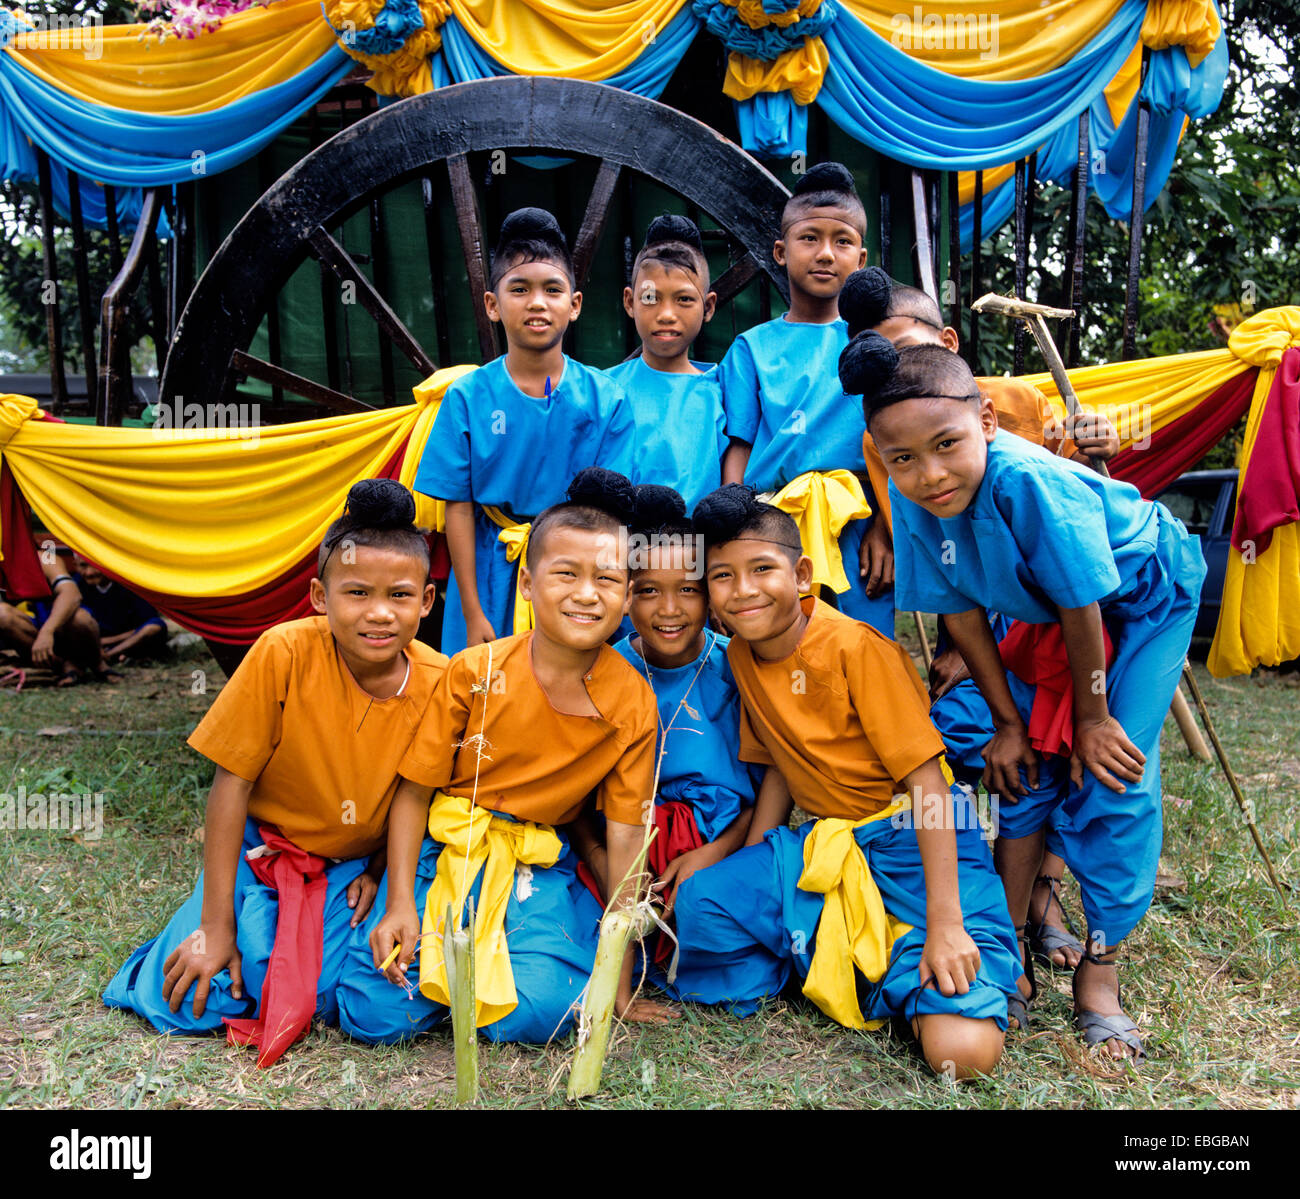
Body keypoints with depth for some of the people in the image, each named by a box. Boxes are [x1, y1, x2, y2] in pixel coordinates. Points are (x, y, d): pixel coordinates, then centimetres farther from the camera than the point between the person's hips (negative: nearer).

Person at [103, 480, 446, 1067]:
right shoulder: (284, 654, -24)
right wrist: (216, 926, -16)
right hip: (262, 844, -1)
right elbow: (232, 782, -18)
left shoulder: (439, 683, -18)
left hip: (356, 864, 1)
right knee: (193, 1003, -14)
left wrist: (379, 872, -9)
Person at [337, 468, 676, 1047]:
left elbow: (625, 841, -6)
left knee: (538, 1012, -21)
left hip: (539, 867, 1)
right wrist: (399, 904, -13)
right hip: (442, 848, 0)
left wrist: (619, 983, -4)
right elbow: (414, 791, -4)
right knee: (379, 1013, -14)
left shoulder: (633, 705, -11)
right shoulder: (474, 673, -13)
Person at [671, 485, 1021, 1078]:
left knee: (963, 1049, -23)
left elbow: (926, 779, -18)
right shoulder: (740, 657, 2)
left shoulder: (855, 646, -18)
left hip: (916, 842, -6)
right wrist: (749, 877, 5)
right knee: (700, 903, -17)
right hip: (824, 843, 6)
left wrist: (945, 923, -22)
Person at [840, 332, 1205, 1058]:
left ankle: (1101, 969, 7)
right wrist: (1007, 721, -5)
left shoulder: (1028, 482, -41)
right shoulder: (913, 500, -22)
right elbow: (961, 611, -10)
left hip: (1146, 595, -5)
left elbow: (1082, 608, -29)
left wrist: (1093, 718, -16)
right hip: (1048, 613, 5)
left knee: (1113, 774, -10)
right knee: (1028, 765, 2)